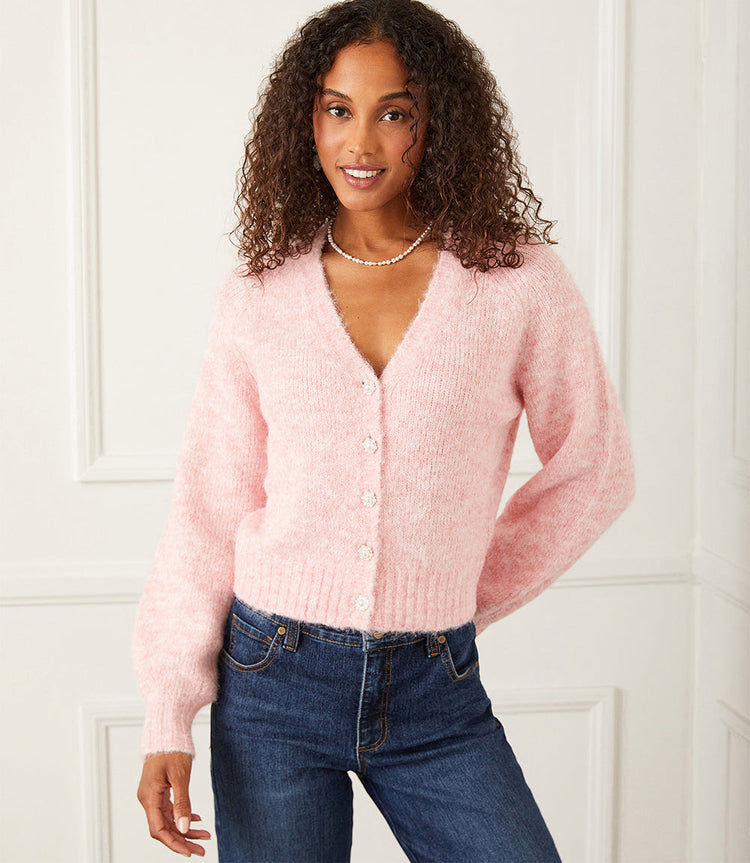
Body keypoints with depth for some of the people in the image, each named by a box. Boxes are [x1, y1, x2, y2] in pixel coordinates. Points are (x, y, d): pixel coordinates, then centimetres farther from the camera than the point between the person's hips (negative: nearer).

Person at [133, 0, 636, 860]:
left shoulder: (520, 282, -4)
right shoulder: (253, 302, 0)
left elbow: (594, 472, 6)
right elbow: (208, 512, 1)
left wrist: (466, 599, 7)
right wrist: (169, 718, -3)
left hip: (435, 695, 0)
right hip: (273, 686, 0)